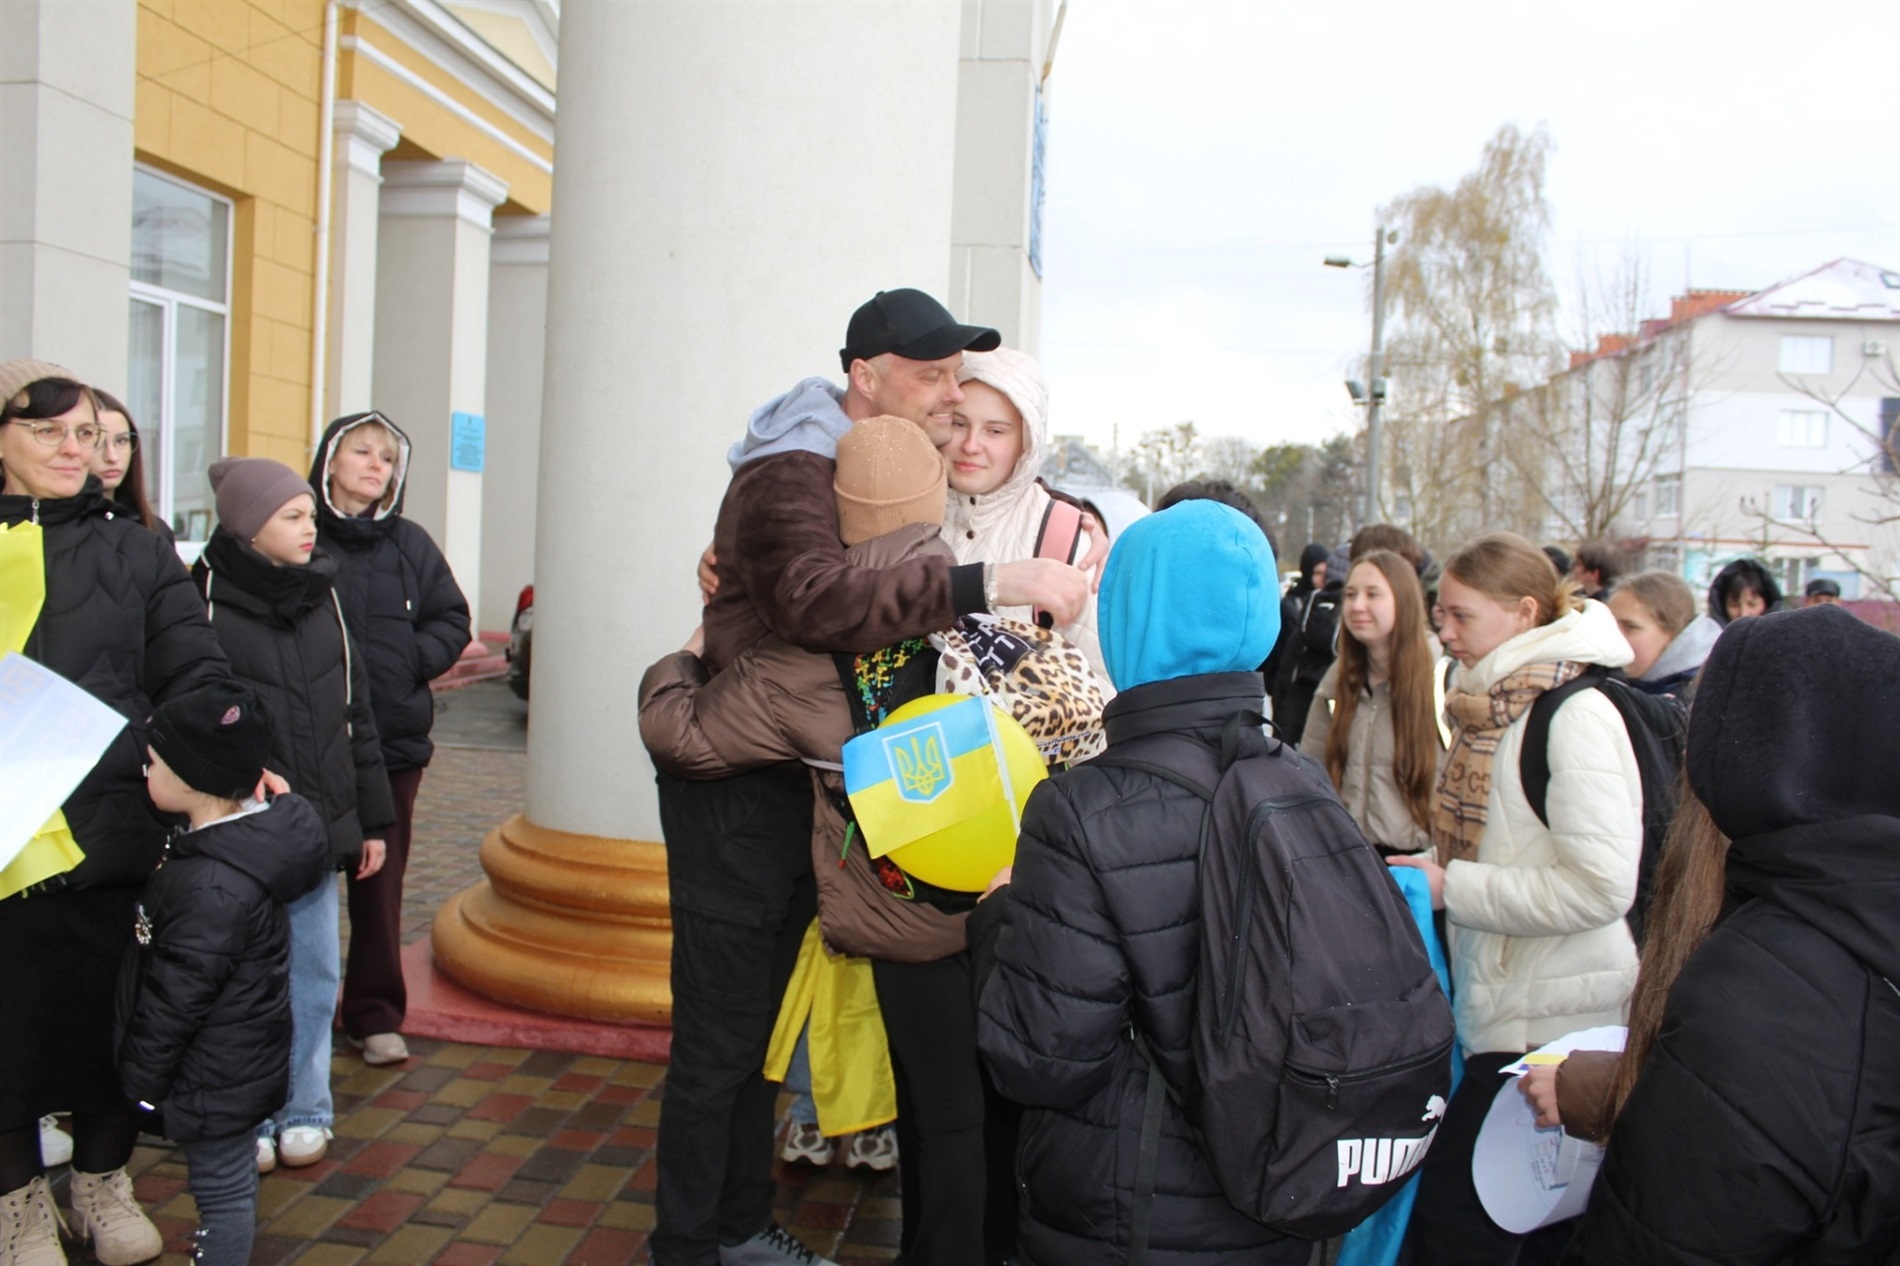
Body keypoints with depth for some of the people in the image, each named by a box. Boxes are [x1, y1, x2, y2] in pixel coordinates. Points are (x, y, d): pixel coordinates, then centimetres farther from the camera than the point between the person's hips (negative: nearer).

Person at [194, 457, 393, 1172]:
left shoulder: (321, 601, 9)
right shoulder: (205, 605, -8)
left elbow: (356, 716, 13)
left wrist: (371, 819, 12)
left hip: (319, 830, 5)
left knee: (313, 974, 12)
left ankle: (303, 1113, 27)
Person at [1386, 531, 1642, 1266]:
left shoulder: (1577, 714, -16)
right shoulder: (1495, 707, 10)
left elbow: (1600, 886, -23)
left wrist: (1453, 888, -17)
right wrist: (1435, 871, 5)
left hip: (1557, 1026, -8)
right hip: (1500, 1016, 8)